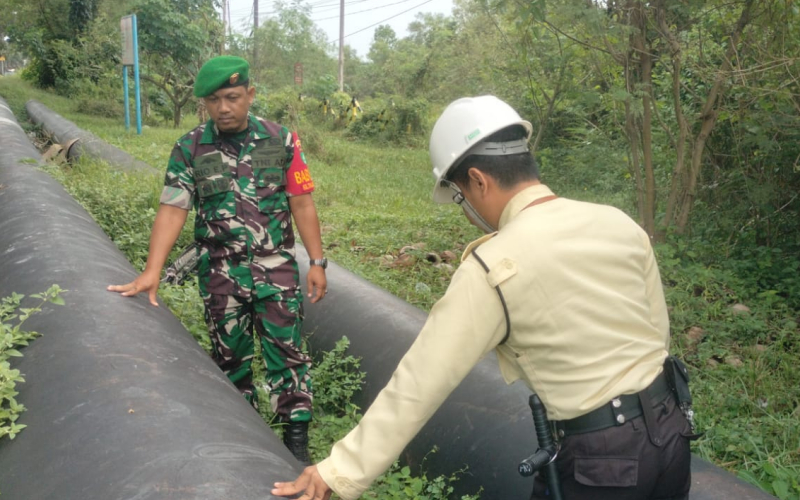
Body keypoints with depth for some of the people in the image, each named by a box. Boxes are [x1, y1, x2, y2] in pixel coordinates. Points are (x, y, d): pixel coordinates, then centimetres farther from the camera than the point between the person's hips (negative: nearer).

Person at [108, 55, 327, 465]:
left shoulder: (281, 140, -3)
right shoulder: (189, 149, -2)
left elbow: (301, 204, -1)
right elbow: (172, 209, -8)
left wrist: (317, 262, -3)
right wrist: (151, 271, -18)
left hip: (276, 270, -1)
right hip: (220, 275, 1)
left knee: (286, 352, 0)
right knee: (231, 356, 13)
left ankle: (297, 440, 11)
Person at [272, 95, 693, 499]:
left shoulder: (493, 268, -18)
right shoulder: (619, 224, 0)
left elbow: (420, 382, -17)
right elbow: (657, 331, 9)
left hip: (601, 458, -6)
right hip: (669, 430, 7)